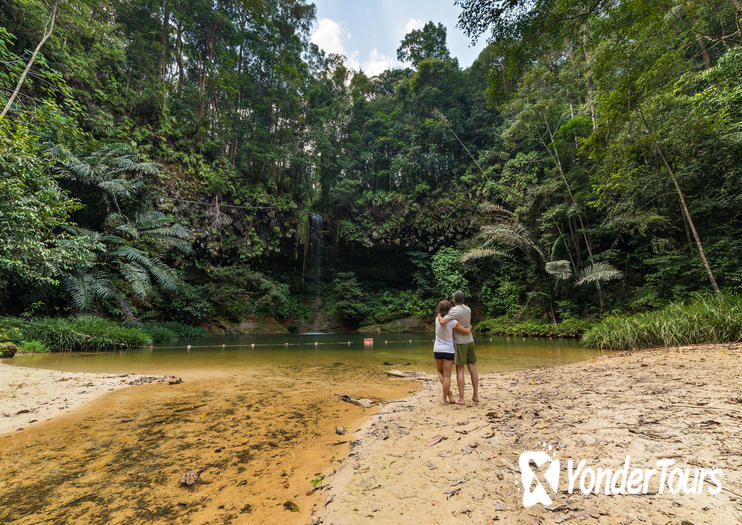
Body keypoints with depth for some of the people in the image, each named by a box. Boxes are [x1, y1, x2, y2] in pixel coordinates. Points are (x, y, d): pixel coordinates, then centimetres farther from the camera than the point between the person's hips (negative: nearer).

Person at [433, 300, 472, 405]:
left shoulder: (437, 318, -7)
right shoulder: (453, 322, -16)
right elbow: (466, 331, -7)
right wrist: (469, 329, 15)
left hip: (438, 350, 3)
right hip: (449, 351, -3)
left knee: (440, 371, 22)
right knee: (447, 376, 5)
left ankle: (448, 392, 9)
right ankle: (445, 399, 8)